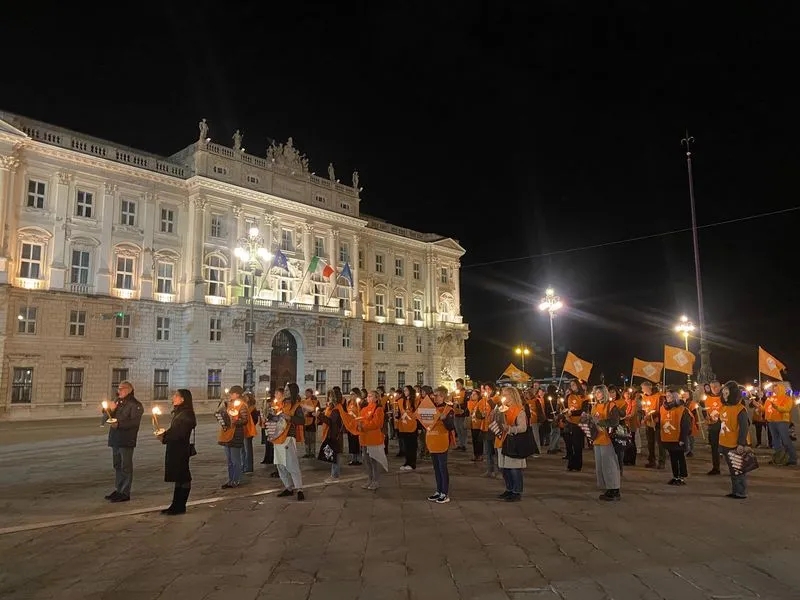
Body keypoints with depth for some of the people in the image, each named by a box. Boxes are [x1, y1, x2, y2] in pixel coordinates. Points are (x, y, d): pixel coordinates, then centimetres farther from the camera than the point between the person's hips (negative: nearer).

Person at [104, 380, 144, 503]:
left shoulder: (135, 405, -9)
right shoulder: (118, 402, 17)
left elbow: (134, 422, -19)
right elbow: (109, 417, 18)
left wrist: (119, 424, -25)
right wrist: (111, 410, -1)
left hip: (127, 440, -8)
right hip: (115, 439, 8)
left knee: (126, 466, -4)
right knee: (117, 465, 15)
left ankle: (125, 493, 1)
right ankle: (118, 490, 26)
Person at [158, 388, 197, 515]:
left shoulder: (186, 414, -16)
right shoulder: (178, 412, 15)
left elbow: (179, 434, -21)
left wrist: (164, 437, -11)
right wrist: (164, 433, 3)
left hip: (180, 450, -10)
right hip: (175, 449, 10)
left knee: (182, 478, -1)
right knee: (177, 477, 13)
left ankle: (179, 507, 5)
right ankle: (176, 505, 20)